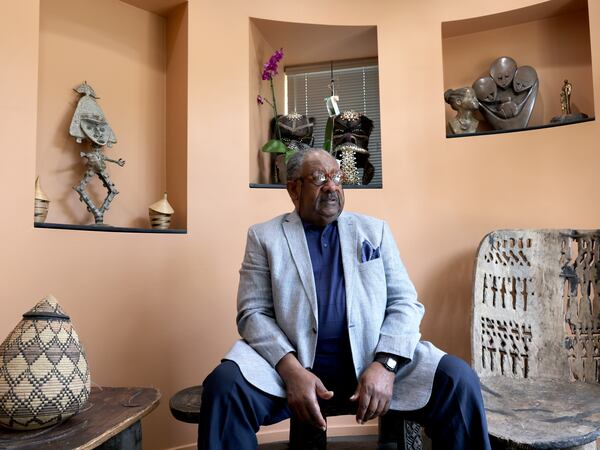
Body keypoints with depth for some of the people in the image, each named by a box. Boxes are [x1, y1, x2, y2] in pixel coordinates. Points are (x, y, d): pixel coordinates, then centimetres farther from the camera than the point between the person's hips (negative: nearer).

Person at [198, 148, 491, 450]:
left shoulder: (375, 230, 13)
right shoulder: (265, 236, 8)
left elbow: (404, 303, 6)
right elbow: (253, 313, 0)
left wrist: (386, 364, -12)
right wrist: (291, 370, -17)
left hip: (371, 359, 2)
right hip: (291, 360, -1)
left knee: (458, 380, -18)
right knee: (225, 385, -28)